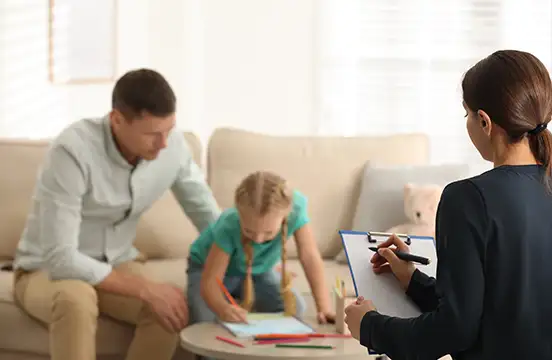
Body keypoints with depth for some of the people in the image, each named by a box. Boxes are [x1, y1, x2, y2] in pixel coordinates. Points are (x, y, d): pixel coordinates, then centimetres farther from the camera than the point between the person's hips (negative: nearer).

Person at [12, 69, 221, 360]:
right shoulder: (73, 151, -31)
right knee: (76, 299, -40)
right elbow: (60, 259, -34)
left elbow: (208, 215, 2)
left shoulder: (173, 146, -14)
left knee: (172, 309, -27)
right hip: (47, 271, -4)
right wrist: (146, 289, -33)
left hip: (115, 264, 5)